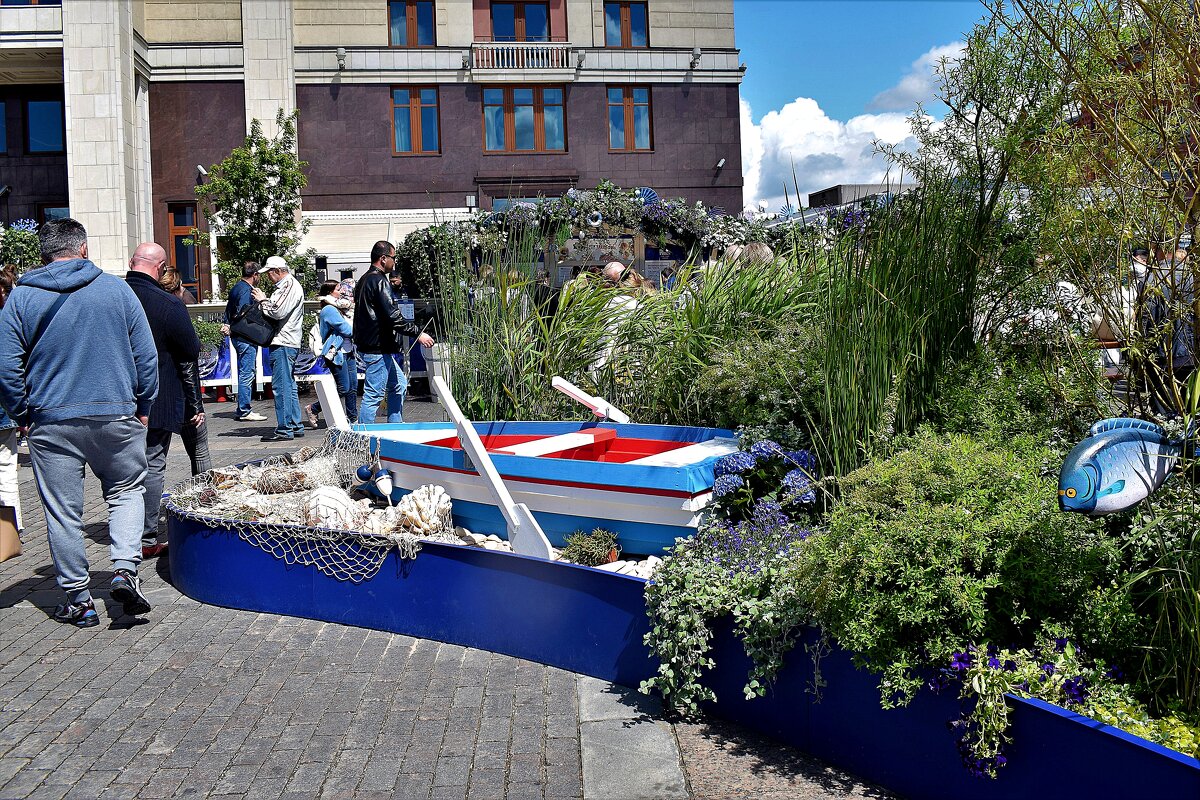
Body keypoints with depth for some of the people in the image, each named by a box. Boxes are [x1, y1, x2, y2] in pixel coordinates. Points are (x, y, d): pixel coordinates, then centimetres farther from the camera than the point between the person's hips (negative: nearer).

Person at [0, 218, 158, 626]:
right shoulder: (116, 288, 2)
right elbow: (146, 355, 2)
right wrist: (143, 407, 11)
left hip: (52, 422, 0)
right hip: (116, 415, 0)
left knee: (62, 511, 8)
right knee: (127, 491, 16)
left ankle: (78, 598, 14)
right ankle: (125, 569, -3)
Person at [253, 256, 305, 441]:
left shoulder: (290, 285, -12)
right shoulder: (285, 285, 20)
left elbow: (278, 312, -19)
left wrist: (263, 300, -5)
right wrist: (264, 300, 8)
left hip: (284, 344, -11)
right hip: (286, 343, 11)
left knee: (281, 386, -8)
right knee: (289, 386, 13)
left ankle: (284, 430, -6)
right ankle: (295, 426, 19)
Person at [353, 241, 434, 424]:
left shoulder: (365, 280, 17)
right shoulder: (379, 281, -16)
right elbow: (393, 317, -22)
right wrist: (418, 334, -17)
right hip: (378, 349, -11)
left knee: (399, 385, 19)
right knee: (373, 394, -7)